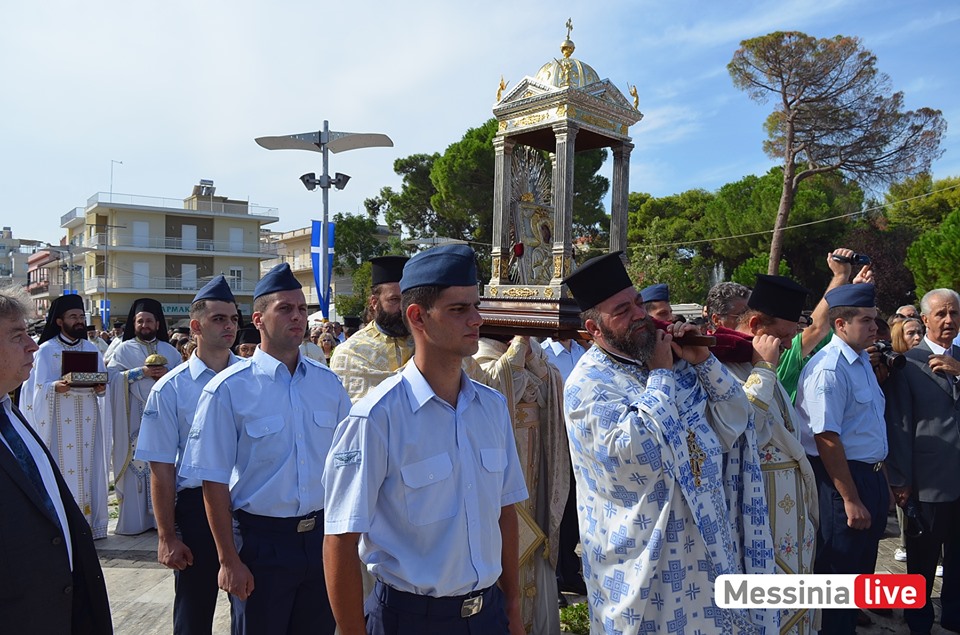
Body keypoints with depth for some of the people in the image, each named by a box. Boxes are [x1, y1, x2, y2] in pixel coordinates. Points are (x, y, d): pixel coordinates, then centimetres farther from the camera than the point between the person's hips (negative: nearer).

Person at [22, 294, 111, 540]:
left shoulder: (91, 349, 11)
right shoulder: (46, 350, -1)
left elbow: (102, 384, 11)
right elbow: (39, 389, -7)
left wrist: (101, 388, -11)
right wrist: (56, 387, -27)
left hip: (87, 421, 4)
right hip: (60, 423, -4)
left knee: (88, 468, 5)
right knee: (63, 469, -5)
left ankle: (89, 523, 12)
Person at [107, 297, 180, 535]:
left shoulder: (170, 351, 14)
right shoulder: (124, 349, 7)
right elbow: (113, 377, -6)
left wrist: (167, 375, -10)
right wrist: (142, 371, -15)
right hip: (135, 417, -2)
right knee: (137, 463, -3)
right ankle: (135, 518, 5)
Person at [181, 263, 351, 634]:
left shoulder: (328, 383, 2)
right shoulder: (229, 389, -11)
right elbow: (214, 481, -9)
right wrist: (228, 560, -8)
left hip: (322, 536, 4)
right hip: (261, 540, -4)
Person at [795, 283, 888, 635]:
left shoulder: (862, 360, 10)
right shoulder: (828, 368, -21)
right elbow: (826, 439, -23)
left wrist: (879, 480, 16)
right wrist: (850, 499, -20)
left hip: (871, 477, 10)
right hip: (841, 479, -10)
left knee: (863, 566, 22)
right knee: (838, 571, 5)